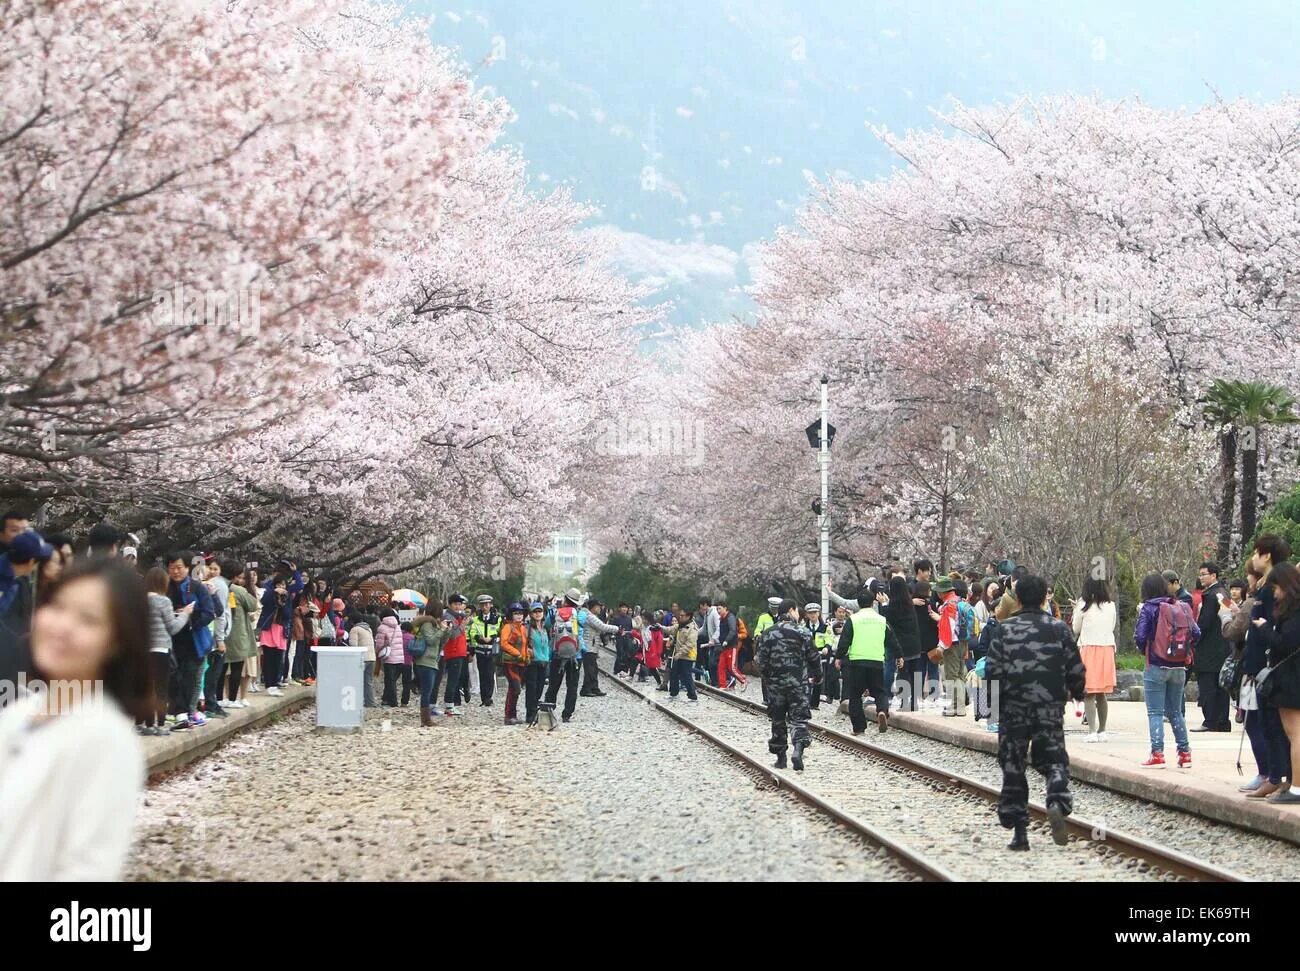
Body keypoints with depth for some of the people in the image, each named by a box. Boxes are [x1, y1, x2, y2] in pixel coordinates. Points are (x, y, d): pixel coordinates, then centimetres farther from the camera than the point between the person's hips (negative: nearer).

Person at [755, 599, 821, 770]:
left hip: (775, 682, 2)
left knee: (778, 719, 13)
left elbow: (761, 660, -1)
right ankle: (798, 748, -24)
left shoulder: (769, 633, -1)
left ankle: (780, 756, 17)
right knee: (799, 718, 0)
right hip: (798, 683, -2)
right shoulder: (802, 632, -7)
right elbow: (814, 658, -3)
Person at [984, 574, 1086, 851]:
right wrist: (1077, 693, 23)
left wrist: (993, 703, 7)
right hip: (1050, 709, 1)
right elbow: (1076, 669, 3)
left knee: (1013, 767, 8)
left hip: (1013, 707, -1)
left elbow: (992, 670, -6)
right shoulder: (1059, 629, 0)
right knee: (1053, 759, 10)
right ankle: (1058, 803, -21)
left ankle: (1018, 831, 5)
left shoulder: (1004, 629, -4)